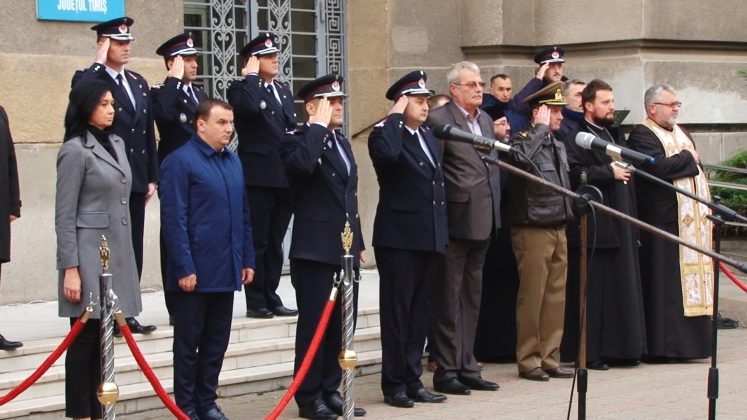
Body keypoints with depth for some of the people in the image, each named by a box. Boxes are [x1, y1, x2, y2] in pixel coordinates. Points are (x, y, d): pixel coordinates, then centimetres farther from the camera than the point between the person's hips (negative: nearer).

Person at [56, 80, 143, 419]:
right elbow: (64, 215, -11)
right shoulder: (75, 150, -10)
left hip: (118, 254, 7)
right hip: (89, 254, -7)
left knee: (104, 338, 9)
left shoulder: (116, 143, 12)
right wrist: (69, 269, -15)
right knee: (85, 338, -2)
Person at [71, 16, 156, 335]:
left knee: (133, 248, 9)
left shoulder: (138, 82, 16)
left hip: (136, 179, 6)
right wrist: (99, 62, -19)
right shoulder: (89, 79, -5)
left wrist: (152, 176, 12)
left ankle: (126, 313, 16)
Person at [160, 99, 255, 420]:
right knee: (188, 343, 5)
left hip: (226, 272, 7)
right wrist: (185, 268, -17)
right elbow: (174, 220, -14)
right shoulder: (180, 162, -11)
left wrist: (247, 259, 10)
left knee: (217, 342, 13)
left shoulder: (233, 161, 11)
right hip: (195, 273, -7)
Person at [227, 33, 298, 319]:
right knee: (258, 242, -1)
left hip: (285, 179, 7)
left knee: (275, 242, 11)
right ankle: (256, 301, 4)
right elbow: (248, 106, -29)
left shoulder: (284, 91, 17)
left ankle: (270, 298, 18)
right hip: (258, 178, -7)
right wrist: (251, 76, -16)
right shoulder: (243, 89, -5)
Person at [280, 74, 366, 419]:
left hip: (346, 249, 8)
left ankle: (331, 390, 19)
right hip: (316, 250, -7)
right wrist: (319, 126, -19)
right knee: (314, 324, -2)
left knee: (341, 324, 10)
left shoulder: (342, 143, 18)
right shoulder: (298, 141, -7)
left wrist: (359, 242, 20)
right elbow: (302, 164, -32)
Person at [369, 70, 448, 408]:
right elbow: (386, 153, -33)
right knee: (397, 312, -1)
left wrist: (441, 237, 17)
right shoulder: (387, 135, -8)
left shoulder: (428, 138, 17)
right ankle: (394, 384, 6)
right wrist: (395, 116, -19)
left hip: (429, 240, 8)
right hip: (399, 240, -7)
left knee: (420, 312, 11)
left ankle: (413, 380, 18)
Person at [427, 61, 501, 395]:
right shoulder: (439, 120, -11)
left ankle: (466, 368, 22)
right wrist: (440, 215, -14)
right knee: (449, 298, -1)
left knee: (472, 298, 14)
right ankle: (447, 371, 6)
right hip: (456, 221, -8)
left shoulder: (485, 120, 15)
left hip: (482, 223, 8)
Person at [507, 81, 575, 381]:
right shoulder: (523, 140, -8)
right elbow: (521, 157, -33)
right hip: (533, 230, -8)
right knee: (532, 297, -3)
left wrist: (568, 215, 18)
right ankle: (528, 360, 4)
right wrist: (541, 128, -22)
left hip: (558, 230, 8)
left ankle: (549, 357, 16)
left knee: (556, 297, 9)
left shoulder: (558, 146, 18)